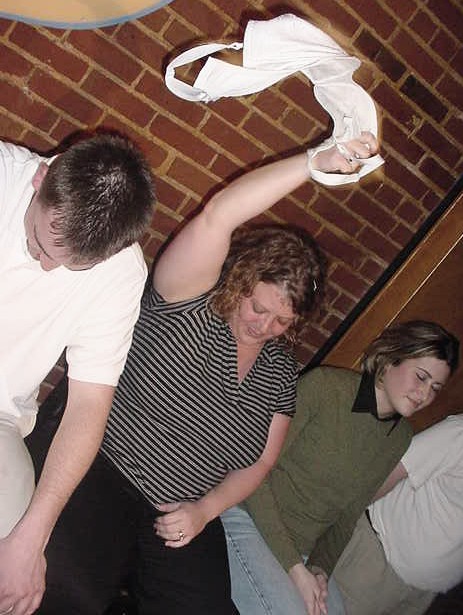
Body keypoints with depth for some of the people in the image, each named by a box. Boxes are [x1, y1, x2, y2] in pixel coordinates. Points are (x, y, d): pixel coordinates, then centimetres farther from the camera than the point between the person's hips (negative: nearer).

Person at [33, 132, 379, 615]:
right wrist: (317, 162, -29)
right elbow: (217, 216, -23)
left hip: (187, 516, 6)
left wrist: (205, 510, -3)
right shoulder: (194, 301, -7)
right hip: (100, 469, -5)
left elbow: (259, 463, 13)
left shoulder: (282, 371, 9)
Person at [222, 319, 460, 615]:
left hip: (304, 550, 7)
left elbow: (348, 516, 10)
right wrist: (295, 568, -18)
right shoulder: (325, 385, -16)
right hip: (250, 520, -6)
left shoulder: (401, 437, 4)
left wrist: (320, 570, -7)